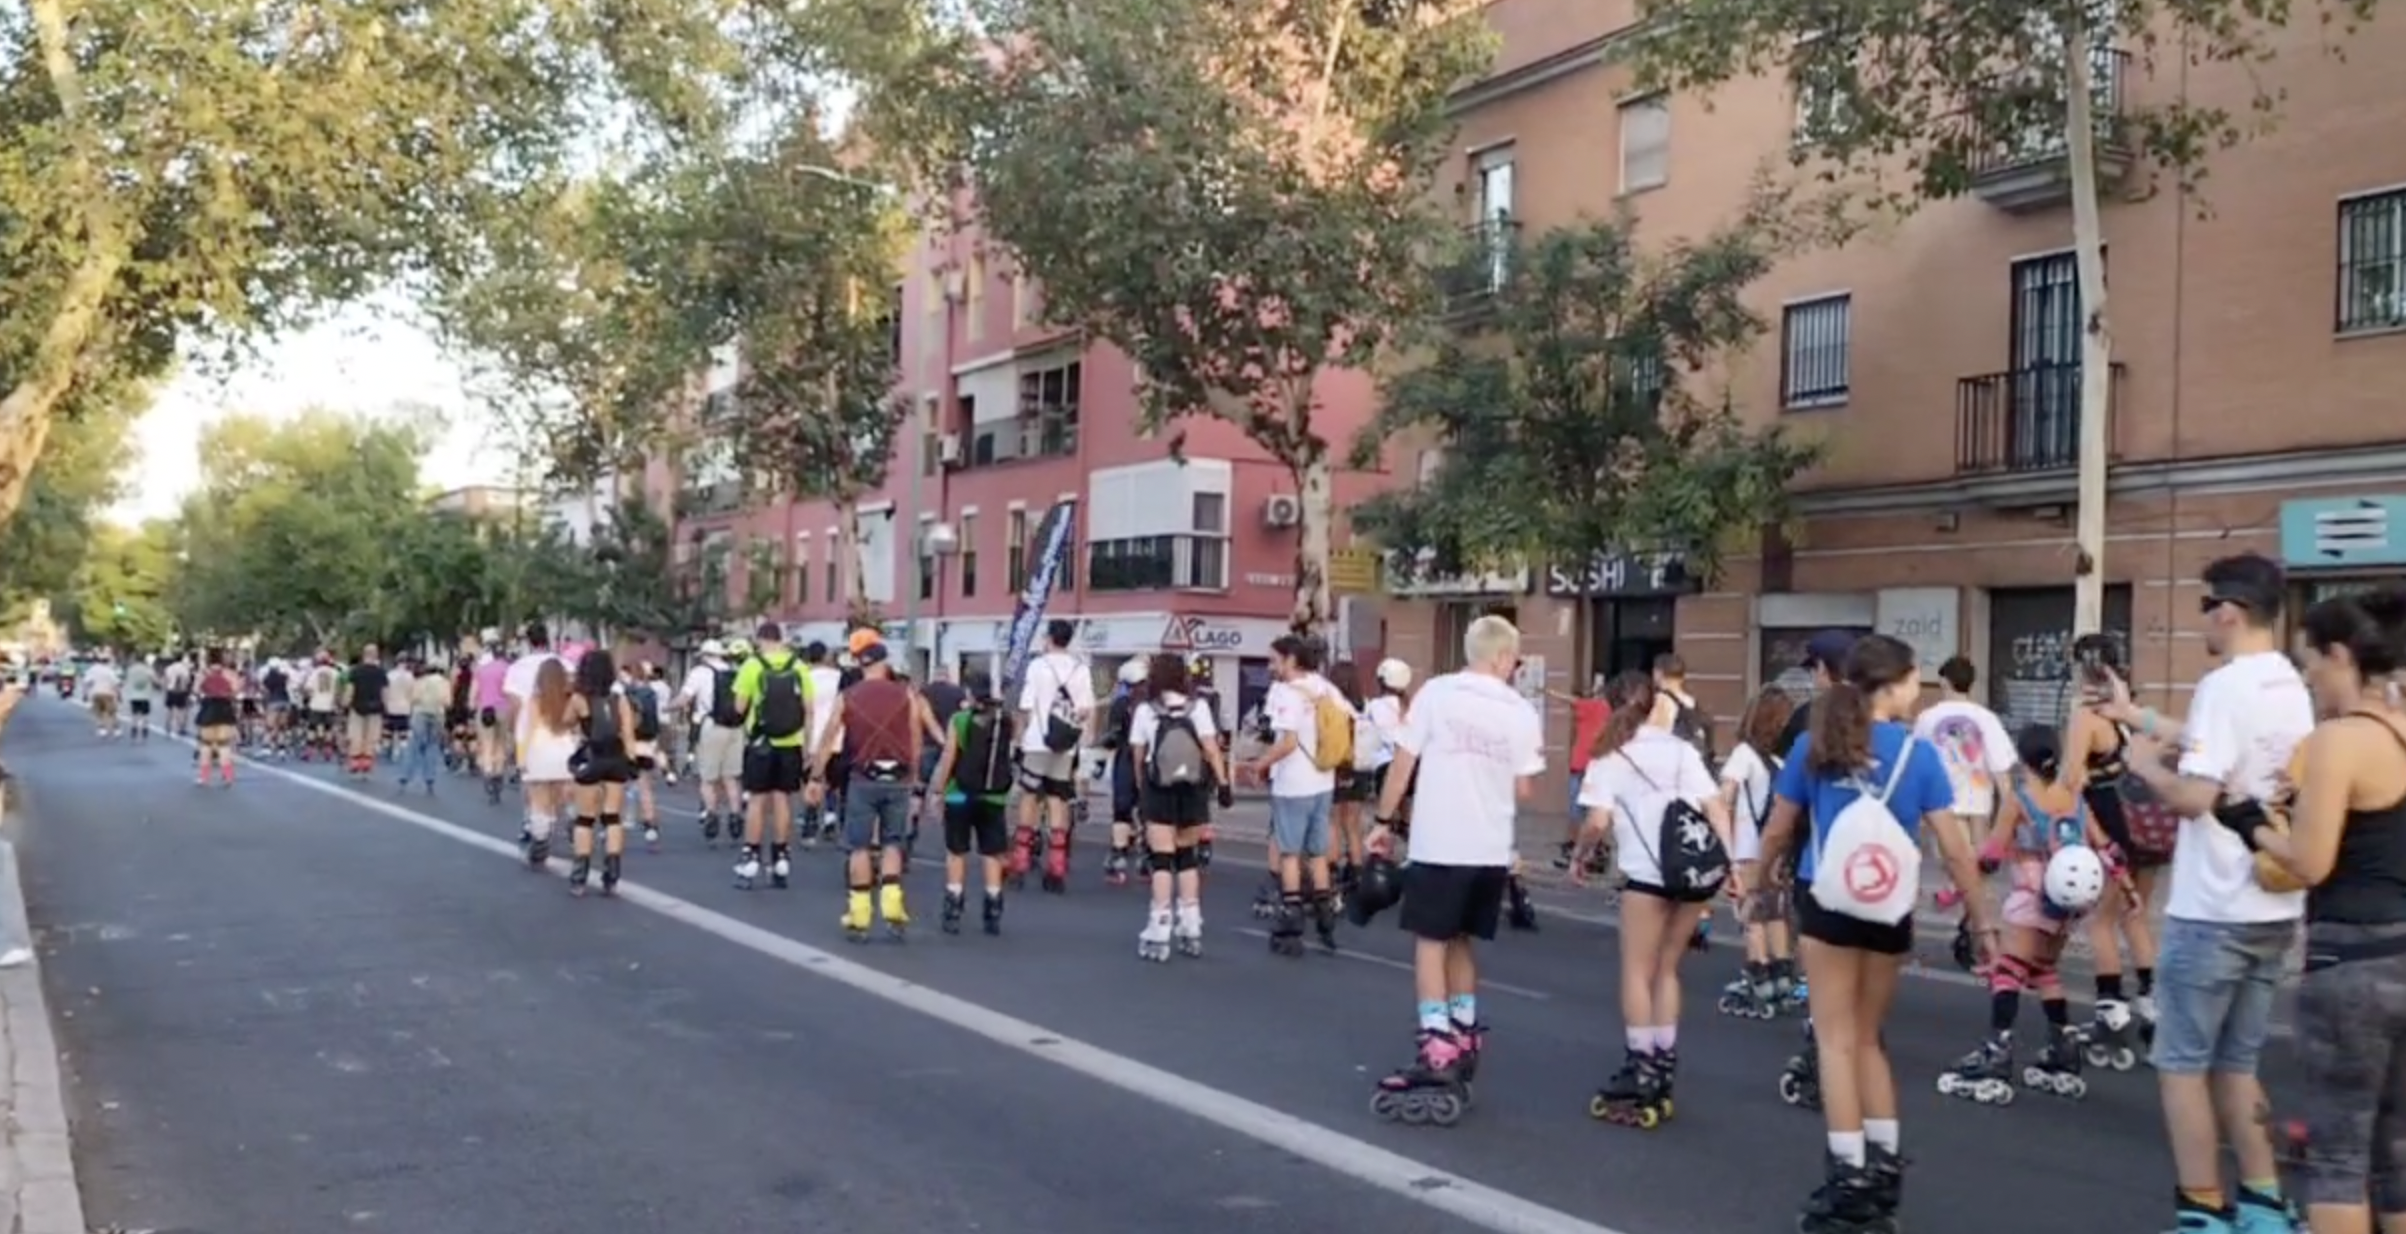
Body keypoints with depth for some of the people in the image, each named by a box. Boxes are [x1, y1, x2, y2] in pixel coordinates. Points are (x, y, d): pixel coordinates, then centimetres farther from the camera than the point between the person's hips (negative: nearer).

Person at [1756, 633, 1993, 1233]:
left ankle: (1852, 1180, 0)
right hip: (1888, 909, 1)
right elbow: (1954, 849, -3)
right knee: (1866, 1039, 17)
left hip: (1828, 902, -1)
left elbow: (1778, 831, 5)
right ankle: (1883, 1167, 19)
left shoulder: (1813, 744, -2)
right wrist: (1983, 921, 5)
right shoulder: (1917, 752, -4)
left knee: (1837, 1041, 3)